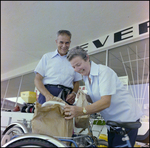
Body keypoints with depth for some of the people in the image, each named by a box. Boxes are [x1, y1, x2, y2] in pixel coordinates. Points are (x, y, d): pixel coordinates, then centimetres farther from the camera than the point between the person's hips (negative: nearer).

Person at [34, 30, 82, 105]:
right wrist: (47, 95, -12)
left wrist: (74, 93, -3)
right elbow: (37, 80, 5)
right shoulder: (47, 57, 13)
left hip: (66, 98, 1)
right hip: (47, 93, -1)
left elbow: (76, 82, 19)